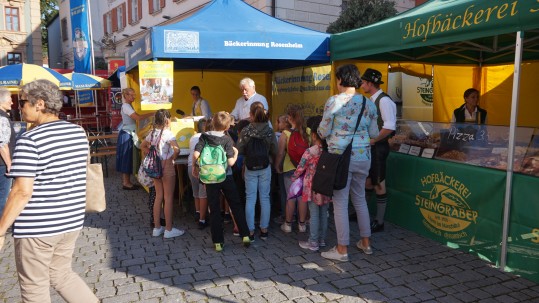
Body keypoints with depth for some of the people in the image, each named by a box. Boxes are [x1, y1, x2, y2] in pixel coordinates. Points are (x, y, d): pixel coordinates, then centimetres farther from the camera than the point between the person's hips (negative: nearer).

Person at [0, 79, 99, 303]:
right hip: (72, 221, 7)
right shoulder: (79, 133, 3)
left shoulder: (30, 141, -18)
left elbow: (22, 192, -20)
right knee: (61, 274, 24)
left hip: (36, 227, -6)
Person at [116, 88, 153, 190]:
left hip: (129, 134, 9)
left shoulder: (128, 106, 15)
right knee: (127, 158, -4)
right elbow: (138, 117, -26)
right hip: (126, 134, -9)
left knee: (128, 158, 11)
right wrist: (151, 114, -22)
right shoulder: (126, 106, -16)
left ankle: (126, 181, 17)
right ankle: (126, 183, 2)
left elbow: (135, 118, 11)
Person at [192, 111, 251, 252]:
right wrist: (236, 153, 3)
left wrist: (194, 166, 3)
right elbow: (230, 162, -16)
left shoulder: (204, 137, -4)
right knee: (236, 206, 13)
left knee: (214, 210, 8)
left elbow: (196, 154, -14)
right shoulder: (227, 139, -9)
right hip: (226, 177, -1)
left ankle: (218, 242, 12)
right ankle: (245, 235, 13)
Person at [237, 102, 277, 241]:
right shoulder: (269, 131, -7)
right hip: (265, 168, 1)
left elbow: (239, 150, -10)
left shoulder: (245, 131, -11)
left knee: (250, 199, 7)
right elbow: (275, 151, -4)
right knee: (264, 198, 10)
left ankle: (250, 231, 10)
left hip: (250, 169, -1)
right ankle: (264, 230, 17)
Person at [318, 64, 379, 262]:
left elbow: (323, 132, -8)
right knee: (360, 199, 19)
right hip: (363, 157, 5)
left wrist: (320, 131, 15)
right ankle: (366, 243, 30)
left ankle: (342, 250, 10)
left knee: (340, 203, 3)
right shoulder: (369, 104, 4)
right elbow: (374, 134, 10)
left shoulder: (334, 101, -11)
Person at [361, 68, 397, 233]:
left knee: (378, 185, 2)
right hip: (370, 146, 9)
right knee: (366, 182, 17)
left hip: (378, 147, -9)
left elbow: (390, 127, -24)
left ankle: (379, 222, 14)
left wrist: (373, 140, -18)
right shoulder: (372, 100, 11)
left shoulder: (384, 100, -17)